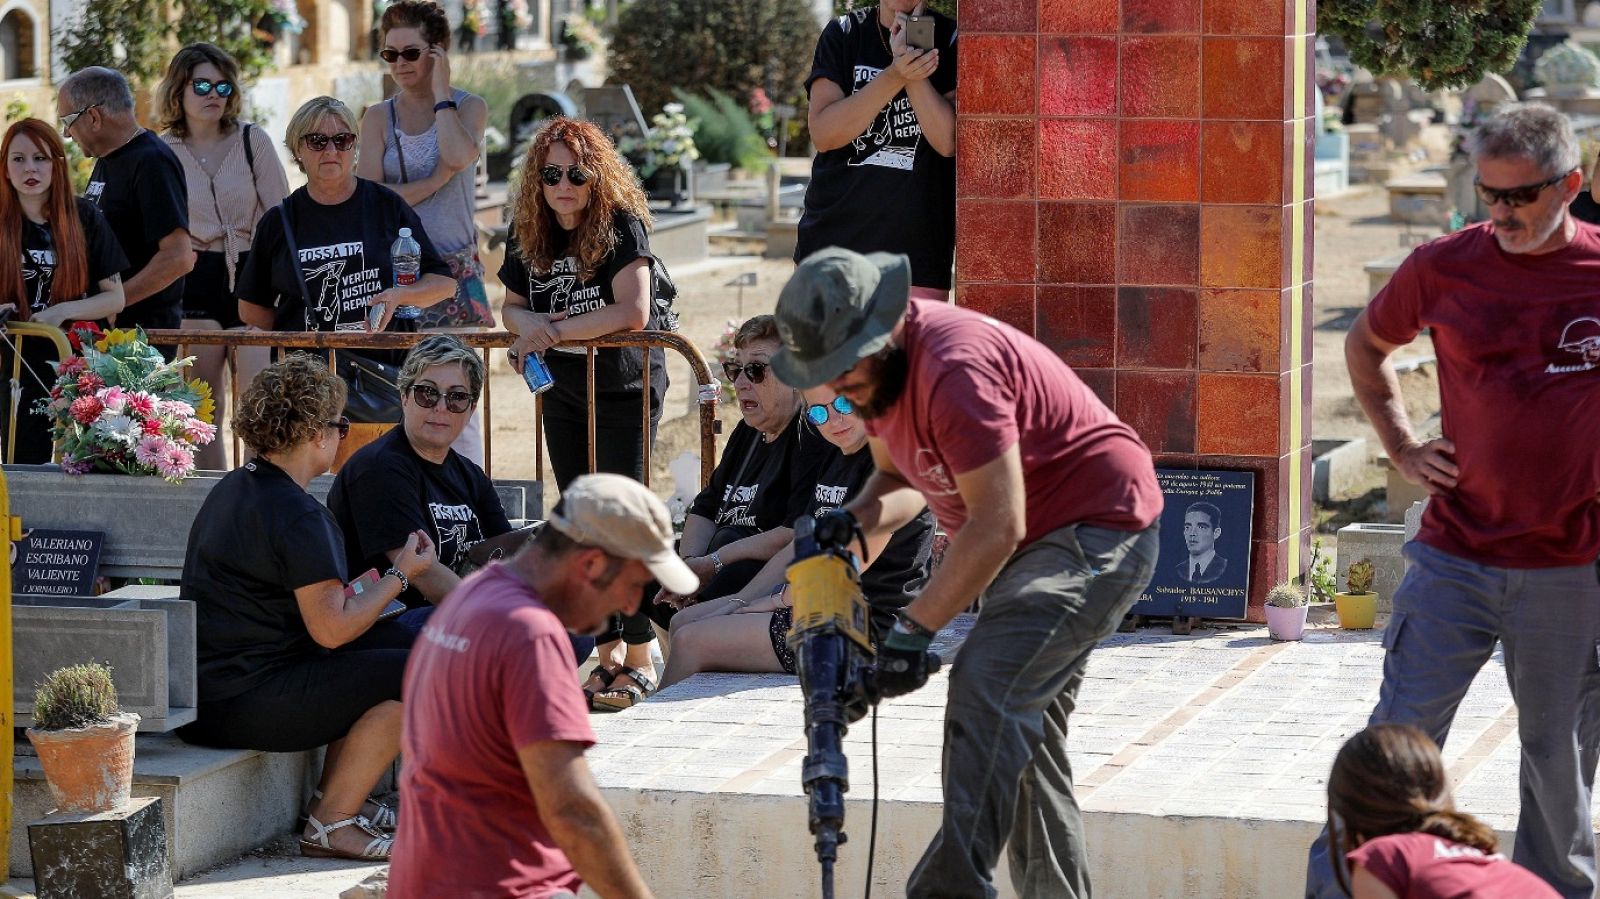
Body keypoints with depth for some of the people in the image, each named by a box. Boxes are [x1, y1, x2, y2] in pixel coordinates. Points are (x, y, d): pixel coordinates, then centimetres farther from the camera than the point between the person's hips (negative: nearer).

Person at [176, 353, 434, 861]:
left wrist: (356, 595, 22)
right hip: (241, 702, -10)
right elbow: (331, 629, -17)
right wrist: (400, 576, -4)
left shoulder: (235, 488, 15)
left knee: (397, 642, 20)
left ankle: (336, 794, 19)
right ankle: (330, 824, -6)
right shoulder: (296, 515, -17)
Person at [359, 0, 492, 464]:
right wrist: (437, 179, -11)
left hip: (456, 270, -1)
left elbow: (458, 155, -19)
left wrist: (441, 91, -8)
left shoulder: (469, 107, 5)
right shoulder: (379, 117, 8)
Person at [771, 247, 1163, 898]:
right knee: (1025, 731, 13)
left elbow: (997, 526, -29)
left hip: (1101, 533, -11)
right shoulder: (875, 368, 2)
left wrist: (914, 627, -28)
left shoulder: (953, 368, -28)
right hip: (1037, 545, 11)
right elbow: (903, 478, 17)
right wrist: (851, 522, -6)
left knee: (987, 687, -26)